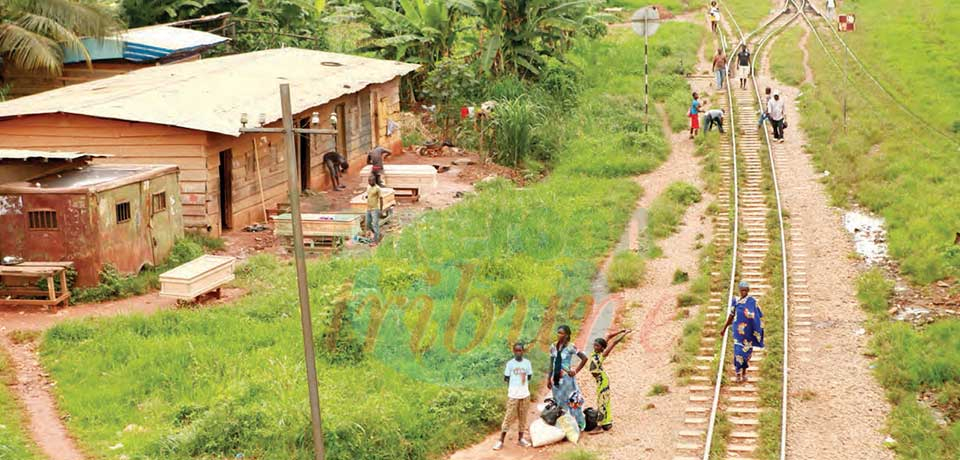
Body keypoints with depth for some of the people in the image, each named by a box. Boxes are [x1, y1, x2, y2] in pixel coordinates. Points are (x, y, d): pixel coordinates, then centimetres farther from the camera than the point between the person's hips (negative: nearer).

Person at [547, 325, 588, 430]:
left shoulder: (570, 347, -11)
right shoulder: (553, 347, 5)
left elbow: (584, 358, -11)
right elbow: (552, 364, 11)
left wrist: (576, 371, -9)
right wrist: (549, 378, 10)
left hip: (567, 378, -5)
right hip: (556, 378, 5)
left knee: (571, 401, -1)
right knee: (558, 401, 10)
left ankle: (578, 425, 8)